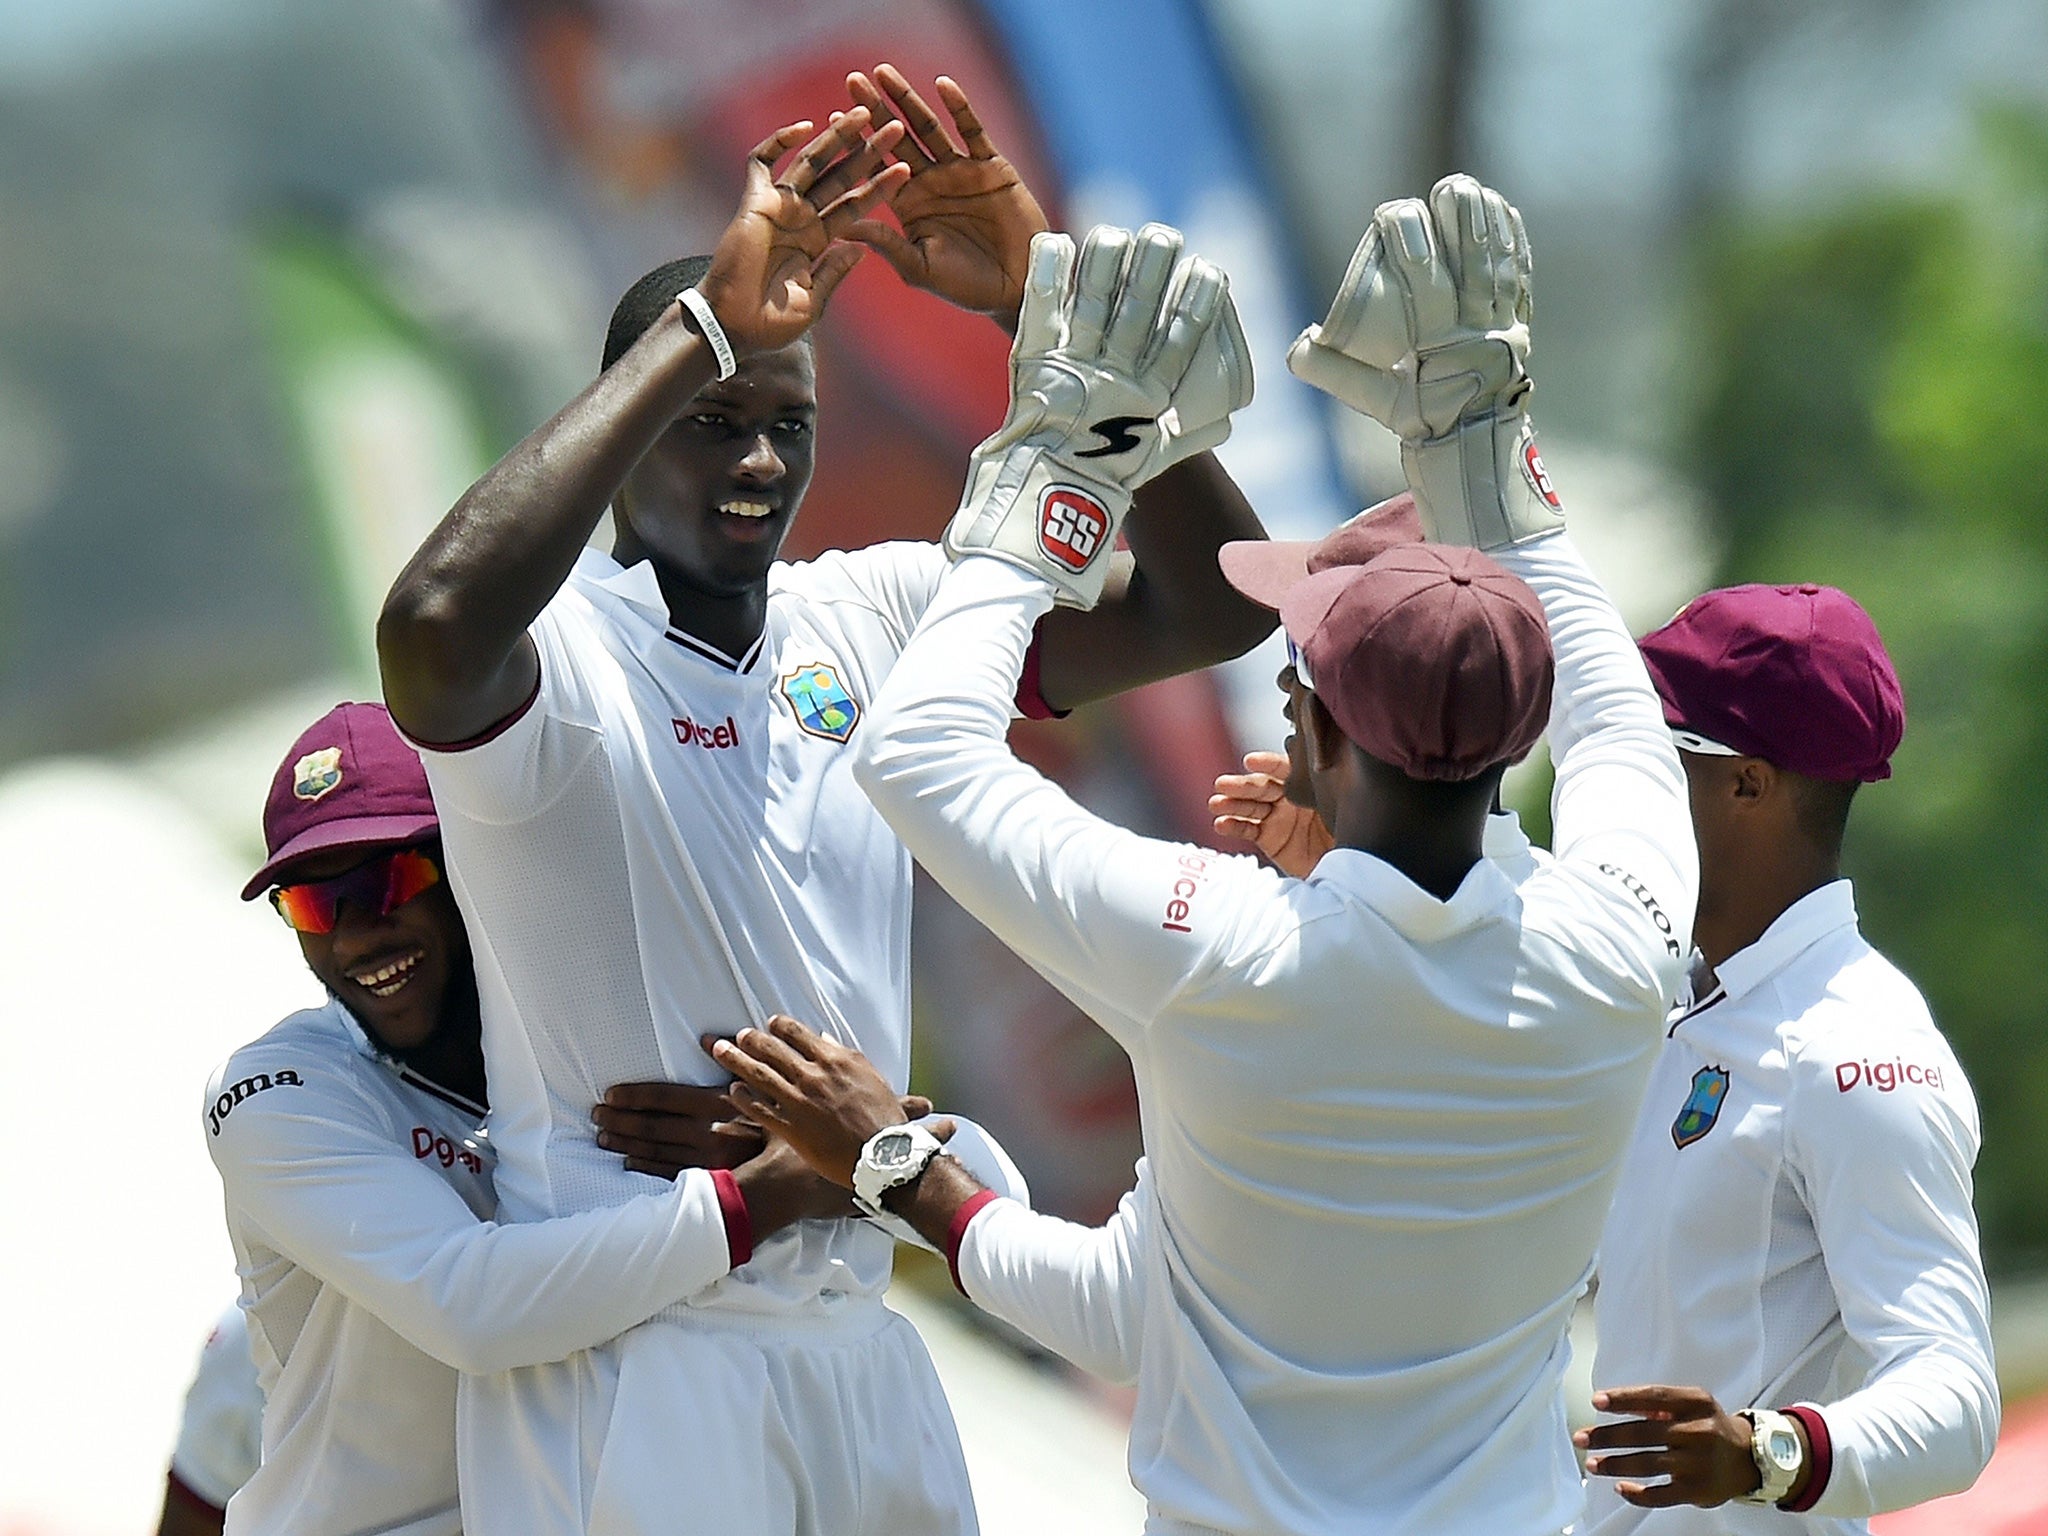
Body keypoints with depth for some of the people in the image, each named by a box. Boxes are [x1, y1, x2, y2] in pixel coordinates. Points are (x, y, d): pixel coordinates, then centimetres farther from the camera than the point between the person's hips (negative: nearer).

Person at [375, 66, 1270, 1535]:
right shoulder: (557, 648, -10)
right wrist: (702, 330, -30)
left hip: (857, 1343, 6)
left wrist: (1045, 308, -12)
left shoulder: (869, 617, 8)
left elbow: (1210, 607, 1)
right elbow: (433, 627, -35)